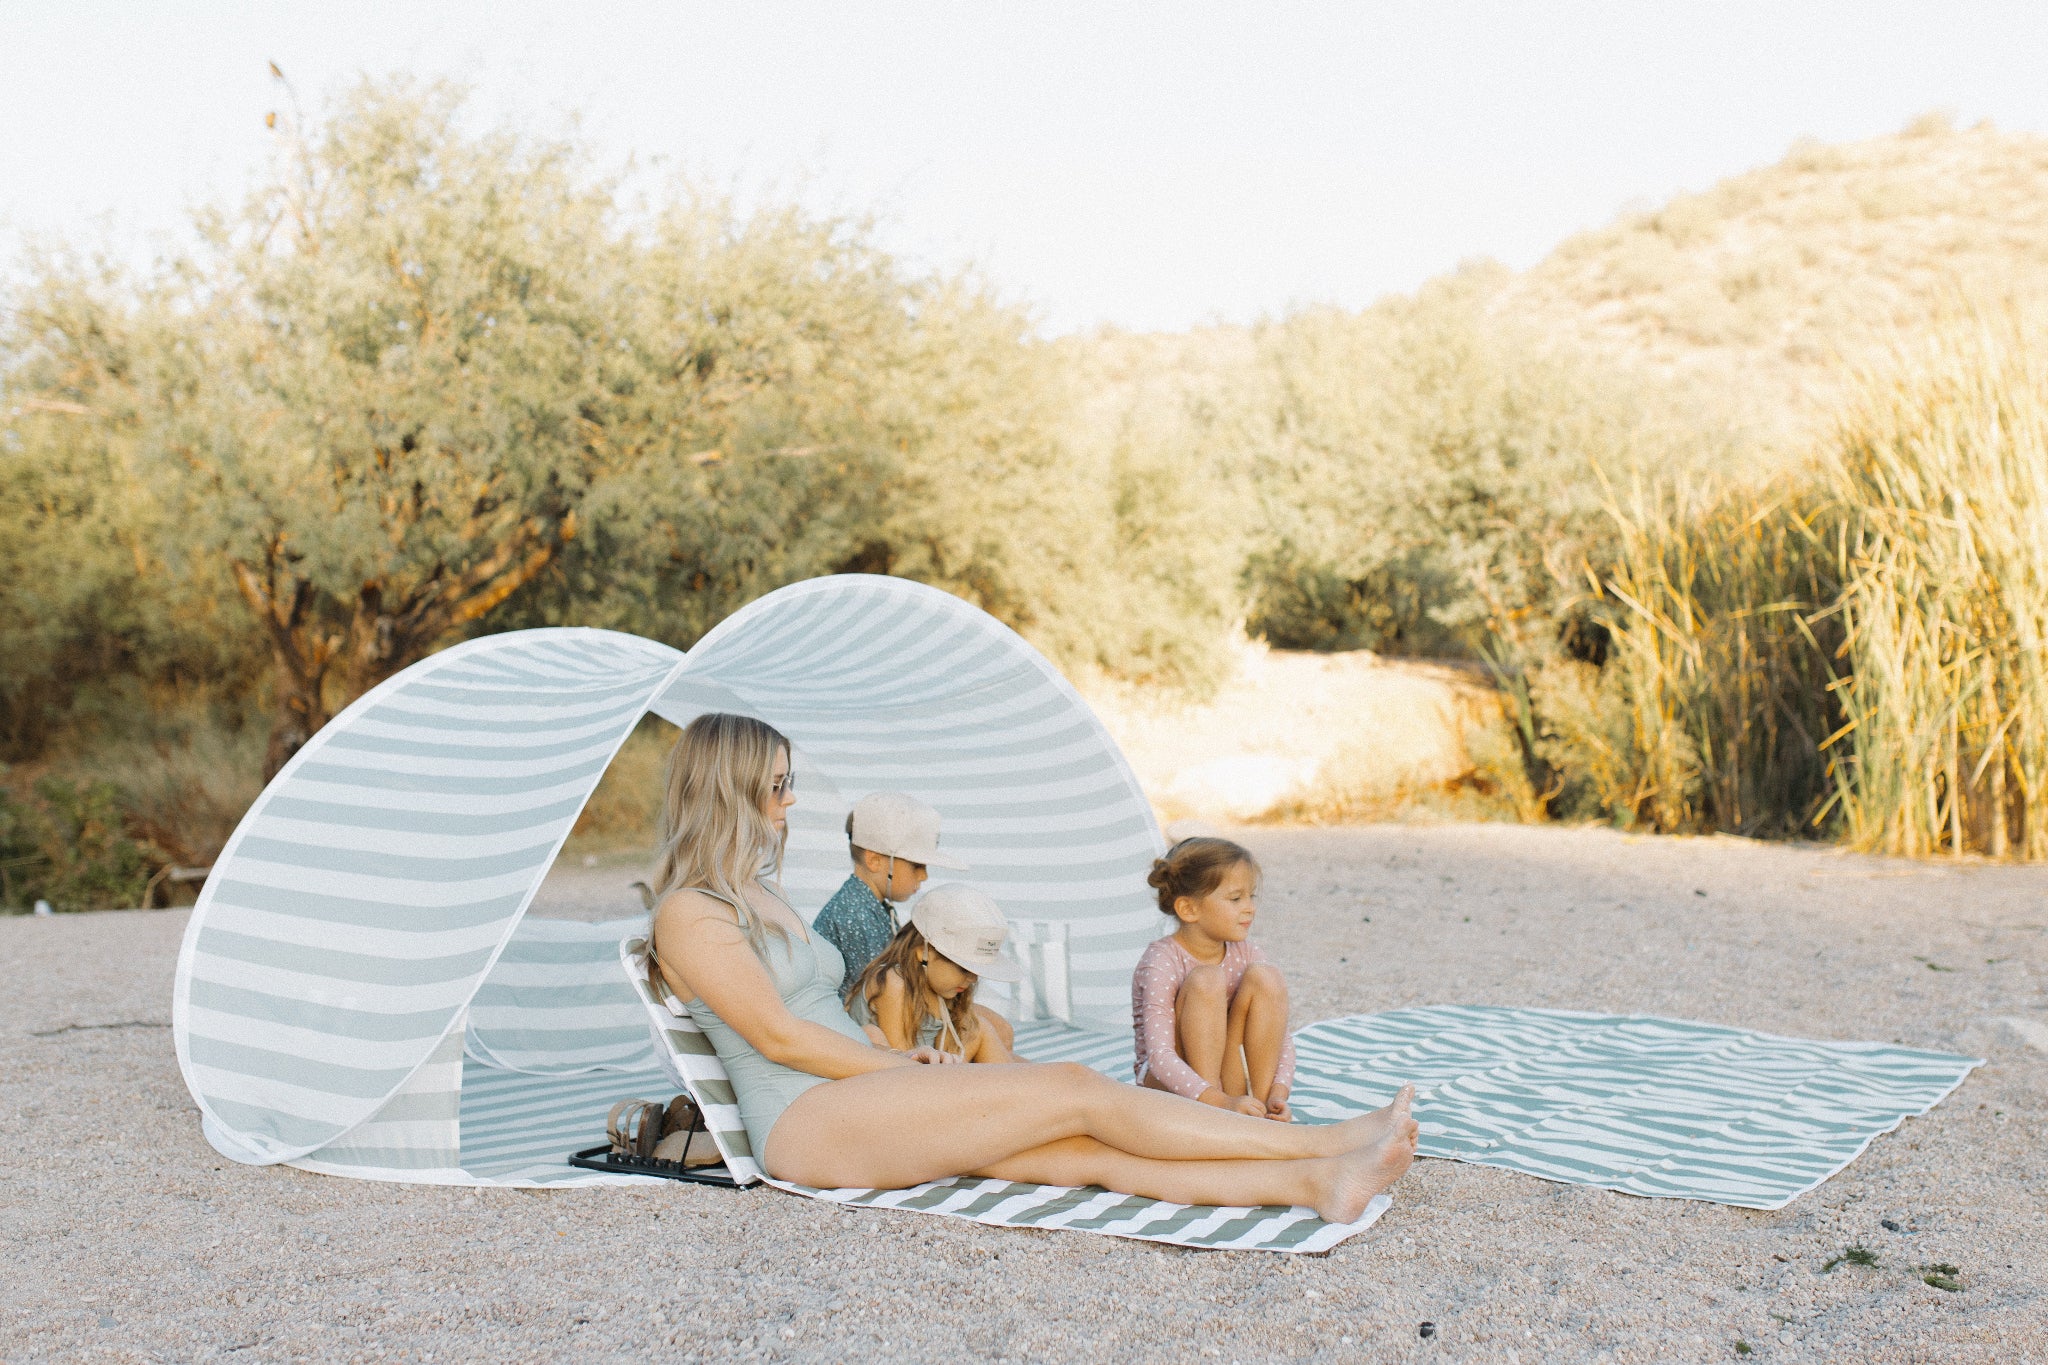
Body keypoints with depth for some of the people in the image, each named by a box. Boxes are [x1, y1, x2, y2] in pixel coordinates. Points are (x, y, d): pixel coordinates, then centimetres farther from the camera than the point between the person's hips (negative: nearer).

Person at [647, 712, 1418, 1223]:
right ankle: (1328, 1141, -18)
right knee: (1075, 1090, -19)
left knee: (1093, 1150, -12)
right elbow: (779, 1035, -13)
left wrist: (898, 1060, 6)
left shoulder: (761, 898, 21)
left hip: (863, 1107, 8)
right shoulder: (688, 914, -7)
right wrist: (903, 1065, -9)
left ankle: (1317, 1184, -23)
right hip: (808, 1125, -8)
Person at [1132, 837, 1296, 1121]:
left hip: (1227, 1079, 5)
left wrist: (1278, 1094, -23)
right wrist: (1223, 1103, -41)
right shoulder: (1160, 963, -20)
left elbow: (1280, 1036, -4)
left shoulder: (1243, 953, -3)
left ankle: (1260, 1100, -15)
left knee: (1266, 977, -16)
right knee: (1206, 980, -29)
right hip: (1169, 1085, -5)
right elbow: (1159, 1056, -29)